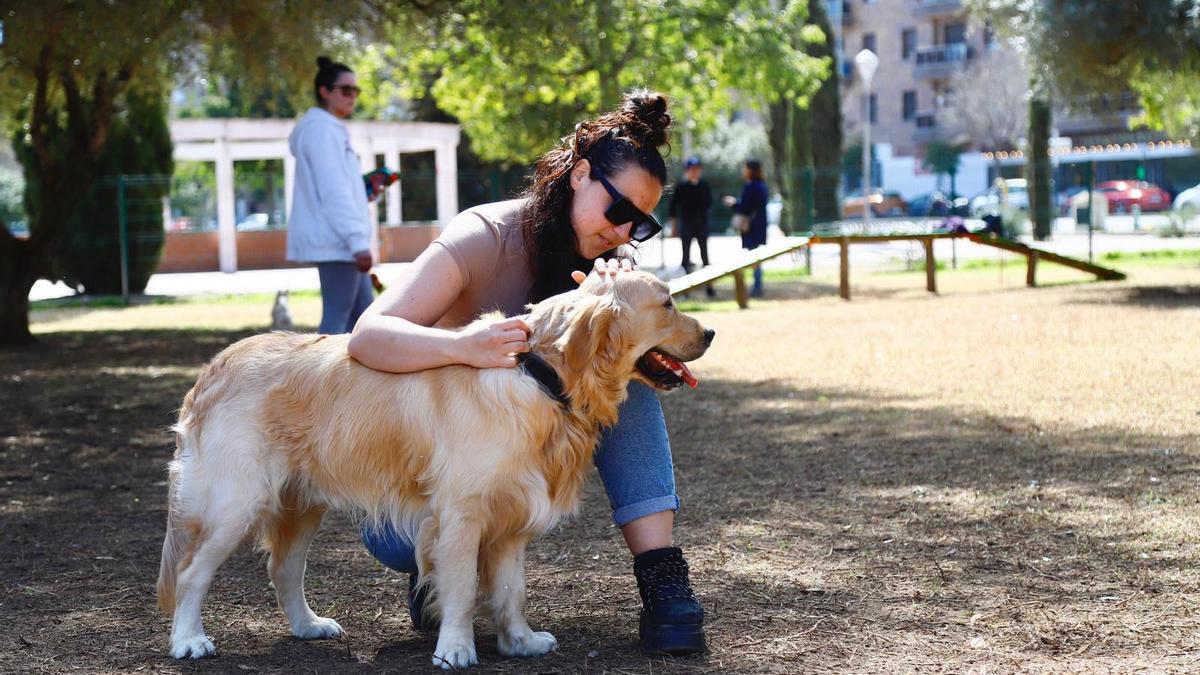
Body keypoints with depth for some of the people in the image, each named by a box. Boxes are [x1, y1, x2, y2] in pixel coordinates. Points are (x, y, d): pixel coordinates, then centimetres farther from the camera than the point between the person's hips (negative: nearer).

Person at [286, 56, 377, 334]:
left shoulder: (332, 130, 20)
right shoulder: (320, 129, -11)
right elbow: (333, 192, -20)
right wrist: (358, 241, -23)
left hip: (341, 242, 11)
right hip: (335, 241, -11)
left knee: (364, 315, 11)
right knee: (337, 316, -11)